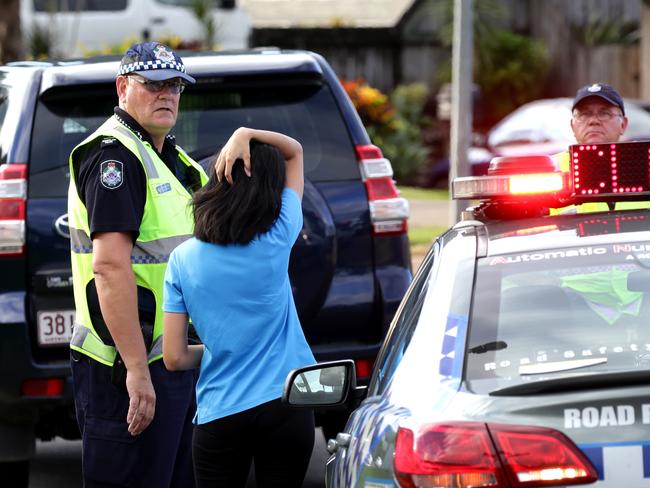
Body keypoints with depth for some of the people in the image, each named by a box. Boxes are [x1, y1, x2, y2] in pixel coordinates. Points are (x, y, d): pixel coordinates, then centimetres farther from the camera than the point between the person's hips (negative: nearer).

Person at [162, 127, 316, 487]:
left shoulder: (183, 259, -2)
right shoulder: (277, 239, -6)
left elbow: (174, 357, -2)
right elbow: (295, 152, 8)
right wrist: (246, 135, -8)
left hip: (218, 416, 1)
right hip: (285, 405, -1)